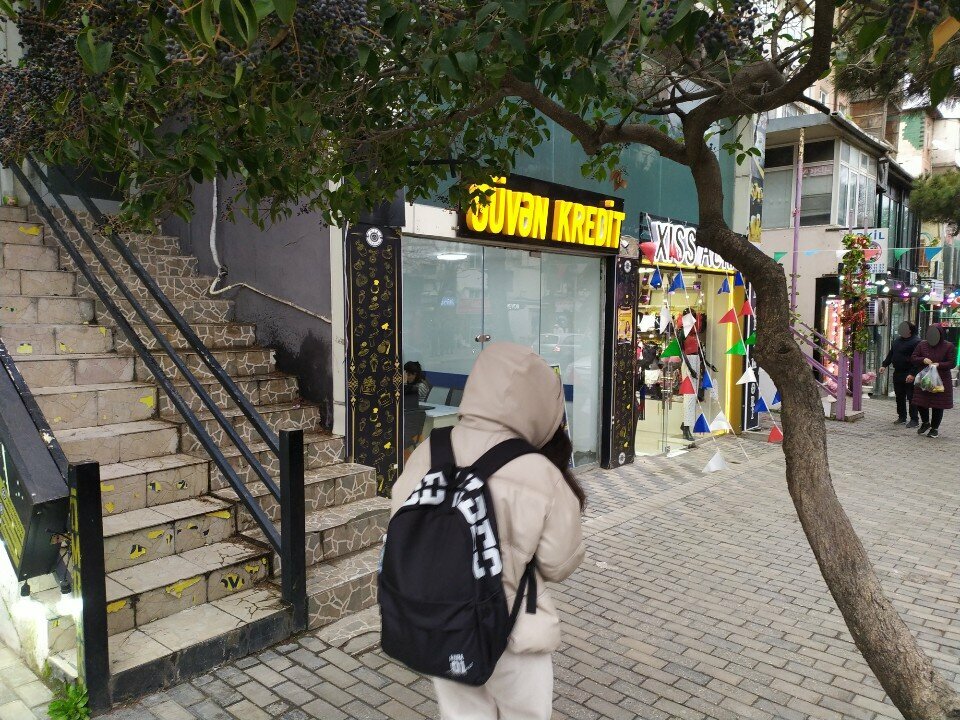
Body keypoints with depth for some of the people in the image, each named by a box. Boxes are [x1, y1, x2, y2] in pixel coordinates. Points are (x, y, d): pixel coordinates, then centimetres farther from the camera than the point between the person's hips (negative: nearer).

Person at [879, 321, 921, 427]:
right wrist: (884, 365, 11)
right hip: (897, 374, 8)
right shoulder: (897, 340, 13)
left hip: (909, 375, -8)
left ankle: (914, 420, 3)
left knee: (911, 398, -3)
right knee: (899, 397, 14)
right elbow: (890, 354, 22)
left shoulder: (916, 342, -12)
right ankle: (902, 417, 25)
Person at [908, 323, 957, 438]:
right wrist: (923, 360, -15)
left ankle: (935, 428, 17)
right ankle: (925, 422, 28)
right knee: (920, 403, 2)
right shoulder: (922, 345, 5)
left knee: (938, 405, 2)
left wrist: (938, 365, -22)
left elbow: (952, 363, -6)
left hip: (941, 381, -3)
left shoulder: (949, 346, -3)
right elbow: (913, 358, 5)